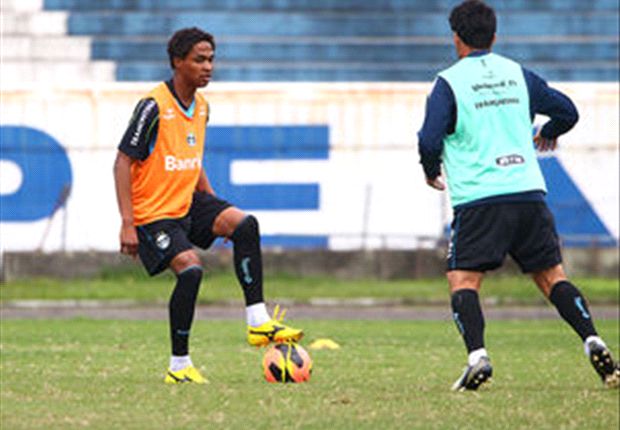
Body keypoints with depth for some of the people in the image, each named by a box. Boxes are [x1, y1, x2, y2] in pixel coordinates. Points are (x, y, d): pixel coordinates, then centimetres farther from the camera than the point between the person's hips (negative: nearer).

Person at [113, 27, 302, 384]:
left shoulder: (201, 106, 8)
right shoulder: (155, 107, -17)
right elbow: (123, 162, -16)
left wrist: (213, 202, 15)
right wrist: (128, 225, -21)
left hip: (189, 202, 7)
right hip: (153, 212, -7)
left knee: (245, 224, -14)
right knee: (190, 269, -24)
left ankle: (259, 322, -12)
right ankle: (179, 366, -12)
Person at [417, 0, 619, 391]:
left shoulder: (449, 82, -1)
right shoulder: (518, 74, 13)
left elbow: (430, 140, -10)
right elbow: (567, 112, 17)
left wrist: (432, 172, 11)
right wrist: (547, 135, 38)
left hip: (479, 199, -4)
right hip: (529, 193, 4)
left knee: (462, 279, -2)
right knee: (551, 275, 10)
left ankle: (477, 355, -22)